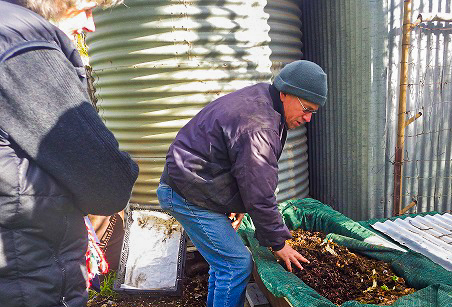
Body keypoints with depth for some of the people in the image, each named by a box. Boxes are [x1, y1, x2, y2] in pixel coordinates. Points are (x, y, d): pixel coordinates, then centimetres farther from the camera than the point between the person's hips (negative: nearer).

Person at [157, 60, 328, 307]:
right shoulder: (258, 127, -27)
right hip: (190, 196, -10)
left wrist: (237, 205, 18)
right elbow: (260, 196, -23)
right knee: (237, 264, -6)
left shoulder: (259, 97, 6)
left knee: (223, 258, 18)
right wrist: (278, 243, -9)